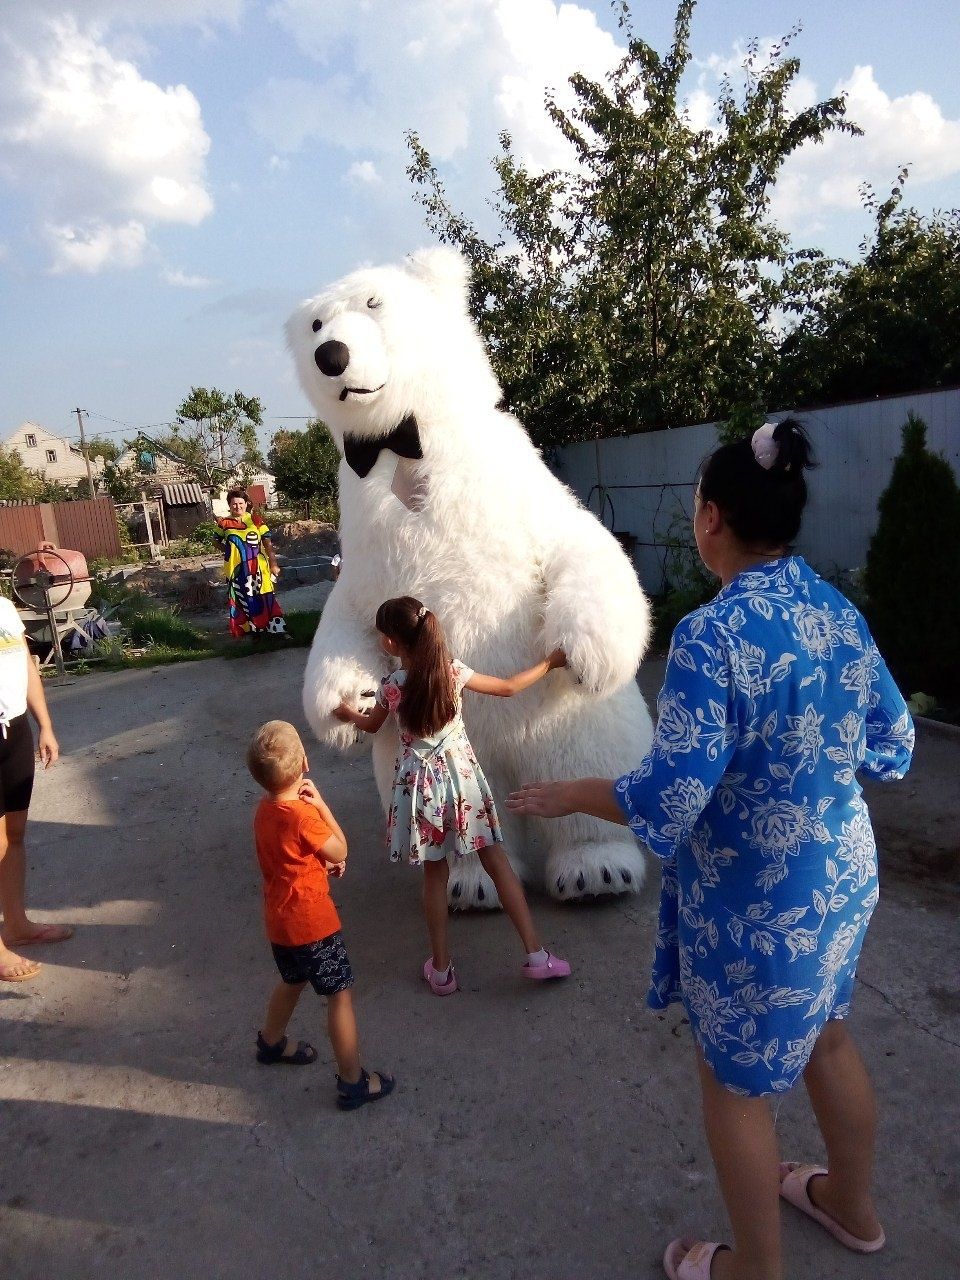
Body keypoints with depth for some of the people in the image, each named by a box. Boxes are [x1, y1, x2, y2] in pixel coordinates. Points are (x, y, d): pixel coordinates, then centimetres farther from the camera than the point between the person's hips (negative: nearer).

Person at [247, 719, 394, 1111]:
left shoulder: (265, 809, -2)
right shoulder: (302, 815, -28)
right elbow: (340, 850, -13)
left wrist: (322, 861, -3)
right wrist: (319, 802, -12)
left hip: (280, 920, 9)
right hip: (311, 923, -8)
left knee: (292, 981, 30)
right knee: (340, 996, 4)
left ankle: (271, 1043, 50)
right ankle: (352, 1083, 12)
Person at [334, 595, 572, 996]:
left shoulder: (392, 687, -10)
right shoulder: (453, 672, -9)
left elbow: (371, 725, 11)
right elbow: (508, 688, 1)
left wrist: (348, 714, 33)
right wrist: (548, 663, 14)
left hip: (421, 783, 0)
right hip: (461, 774, 1)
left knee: (435, 875, 13)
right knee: (496, 861, 9)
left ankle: (441, 968, 23)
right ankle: (536, 955, 11)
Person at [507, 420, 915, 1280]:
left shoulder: (711, 636, -27)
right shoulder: (843, 613, -3)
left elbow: (672, 795, -27)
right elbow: (893, 744, 7)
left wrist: (567, 796, -12)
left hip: (755, 900, -7)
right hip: (842, 876, 8)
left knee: (737, 1077, 16)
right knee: (823, 1034, 30)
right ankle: (853, 1204, 55)